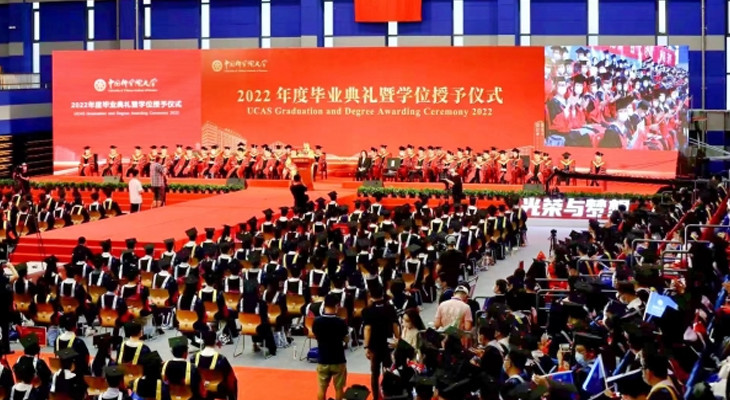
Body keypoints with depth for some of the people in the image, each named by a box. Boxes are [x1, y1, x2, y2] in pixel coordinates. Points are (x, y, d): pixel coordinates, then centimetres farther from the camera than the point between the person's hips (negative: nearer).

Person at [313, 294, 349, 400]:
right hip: (338, 360, -2)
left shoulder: (317, 321, -9)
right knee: (339, 388, 10)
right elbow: (346, 339, -3)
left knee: (322, 388, 11)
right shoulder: (340, 322, -15)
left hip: (323, 360, 2)